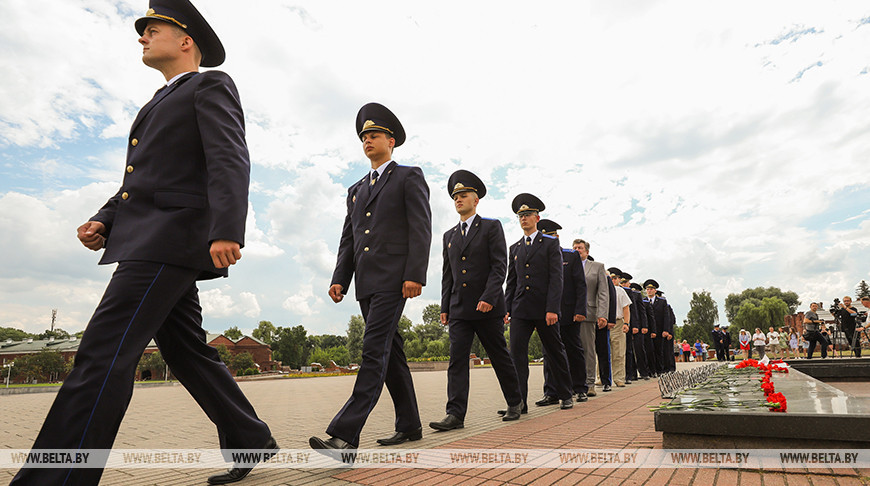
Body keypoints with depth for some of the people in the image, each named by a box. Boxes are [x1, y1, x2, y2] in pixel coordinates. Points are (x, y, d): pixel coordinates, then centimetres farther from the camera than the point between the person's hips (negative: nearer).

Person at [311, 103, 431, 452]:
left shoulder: (409, 177, 5)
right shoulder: (356, 190, 25)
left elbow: (421, 228, -6)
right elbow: (348, 239, 19)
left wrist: (415, 275, -18)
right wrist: (339, 279, 6)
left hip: (393, 278, -7)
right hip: (366, 282, 7)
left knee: (375, 351, -14)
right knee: (391, 352, 10)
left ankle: (344, 435, -17)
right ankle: (409, 426, 20)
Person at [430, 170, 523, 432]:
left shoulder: (491, 227, 2)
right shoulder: (449, 236, 16)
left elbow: (500, 266, -8)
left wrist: (488, 297, -19)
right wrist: (445, 307, 10)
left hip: (488, 307, -4)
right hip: (459, 309, 4)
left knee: (500, 357, 8)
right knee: (456, 360, -4)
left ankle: (515, 402, 26)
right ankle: (455, 414, -3)